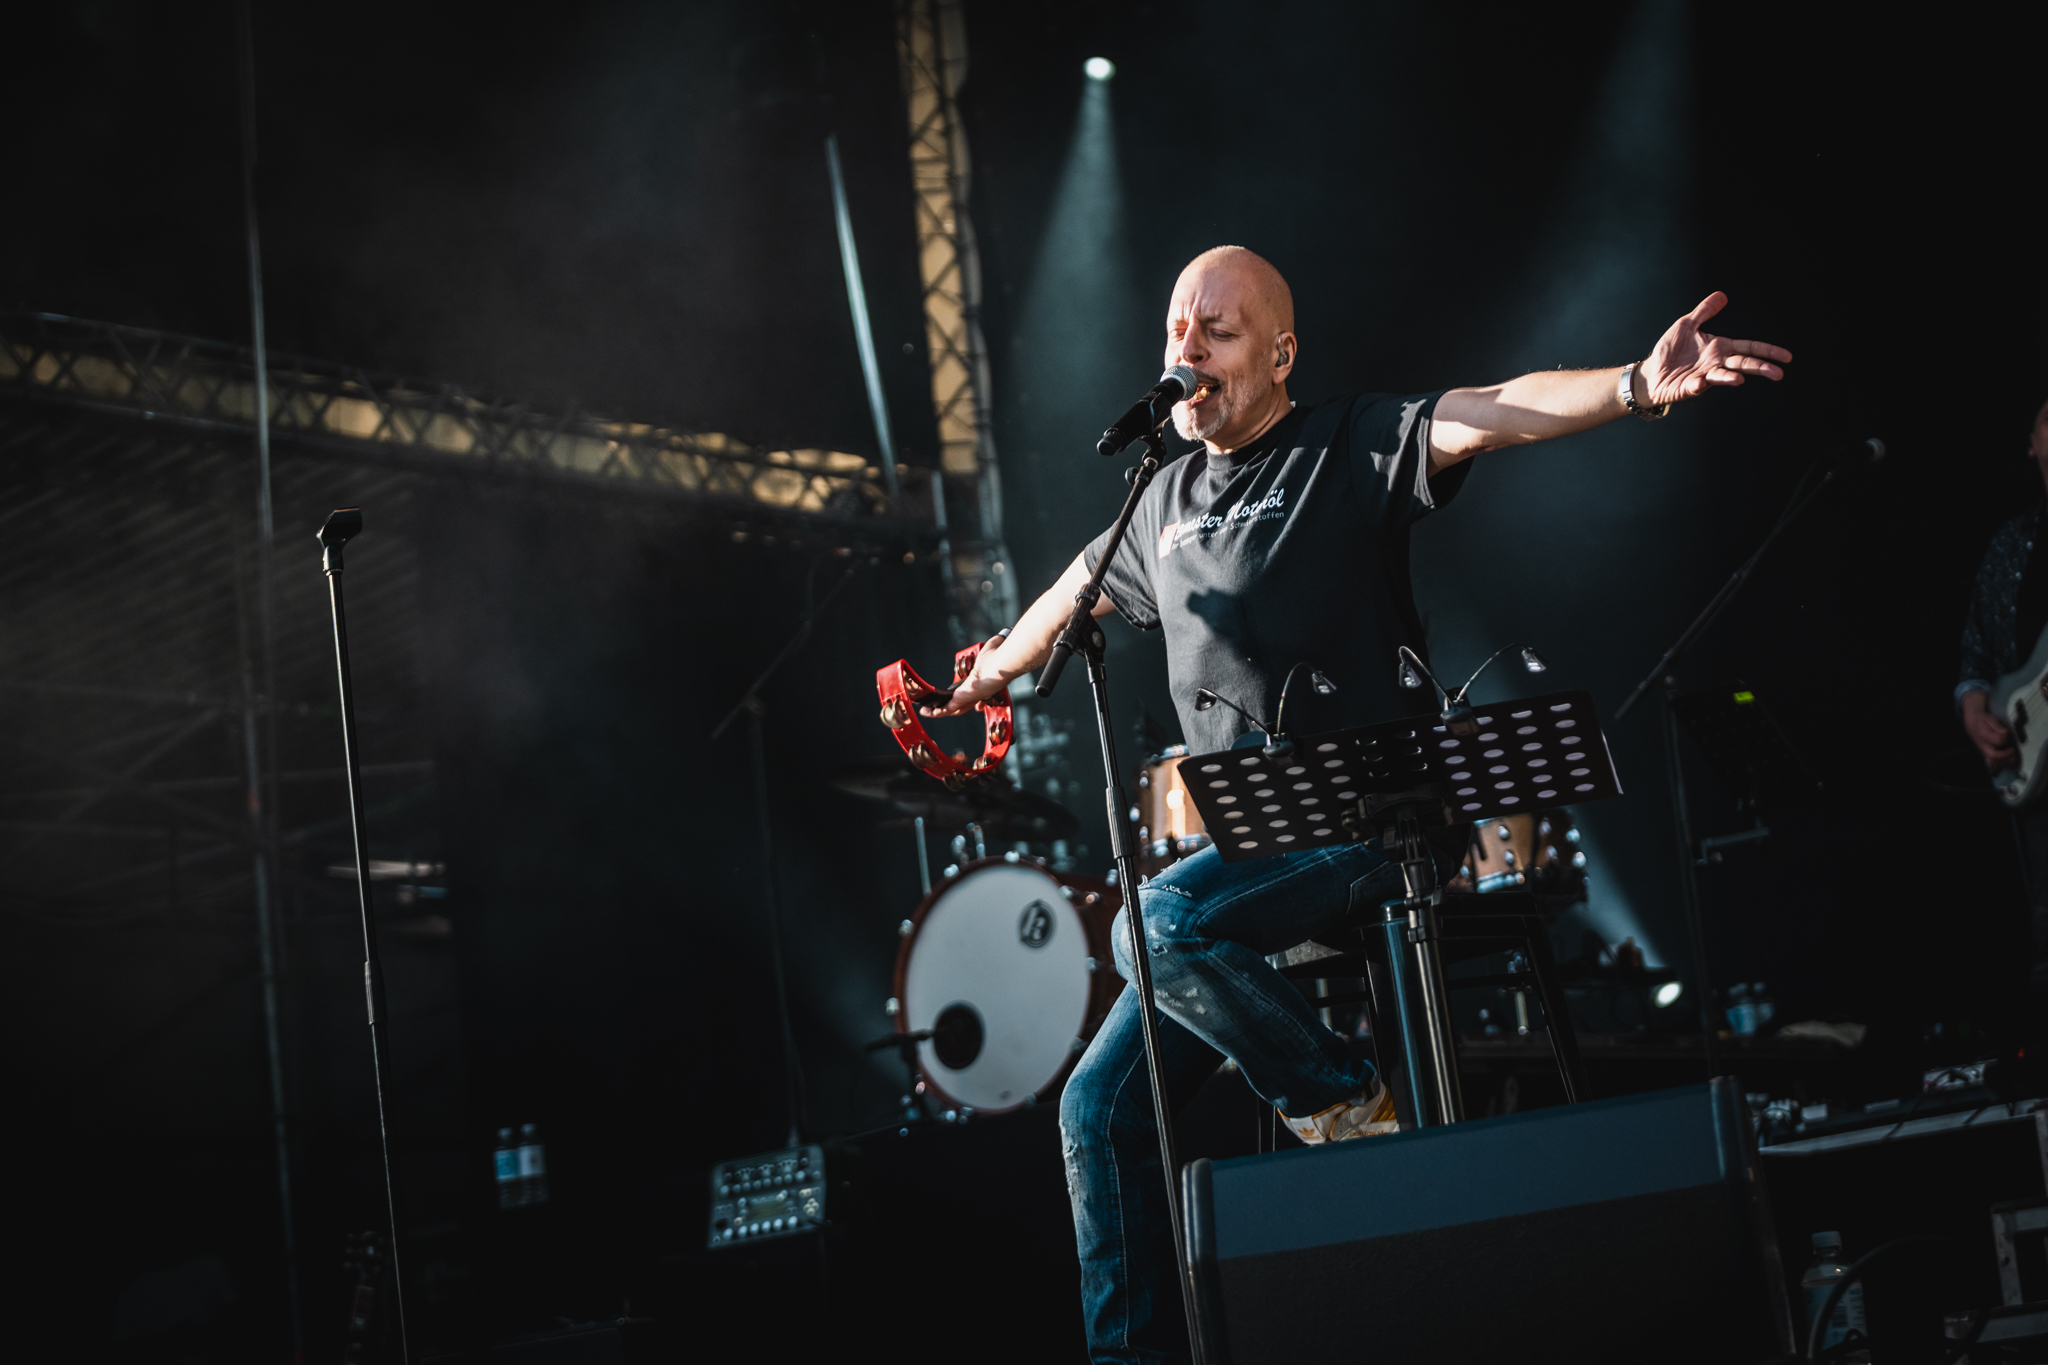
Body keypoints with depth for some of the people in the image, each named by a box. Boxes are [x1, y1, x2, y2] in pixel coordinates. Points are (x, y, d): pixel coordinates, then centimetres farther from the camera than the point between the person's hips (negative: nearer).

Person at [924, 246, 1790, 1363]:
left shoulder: (1351, 449, -2)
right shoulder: (1166, 501, 17)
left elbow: (1497, 413, -20)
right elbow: (1072, 595, 37)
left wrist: (1636, 387, -36)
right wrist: (985, 680, 51)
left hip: (1357, 832, -7)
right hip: (1239, 855, 7)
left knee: (1156, 922, -32)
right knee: (1101, 1103, 1)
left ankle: (1343, 1103, -13)